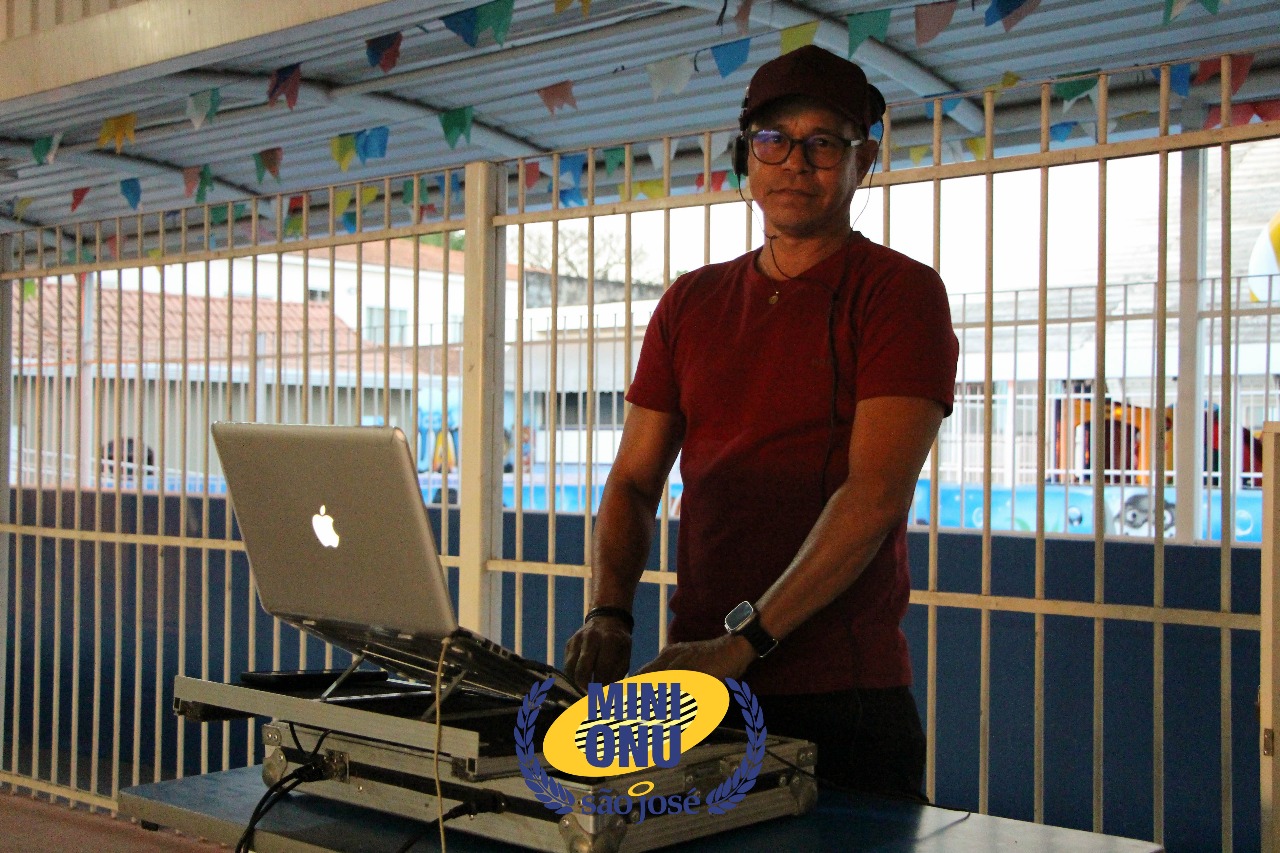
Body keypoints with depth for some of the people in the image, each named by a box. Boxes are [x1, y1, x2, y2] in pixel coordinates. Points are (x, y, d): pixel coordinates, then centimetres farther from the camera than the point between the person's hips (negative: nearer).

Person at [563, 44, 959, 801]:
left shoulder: (899, 293, -4)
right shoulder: (691, 304, 12)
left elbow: (876, 494, -16)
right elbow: (634, 482, 10)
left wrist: (745, 640, -22)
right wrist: (610, 614, -8)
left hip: (843, 698, -4)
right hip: (699, 693, 5)